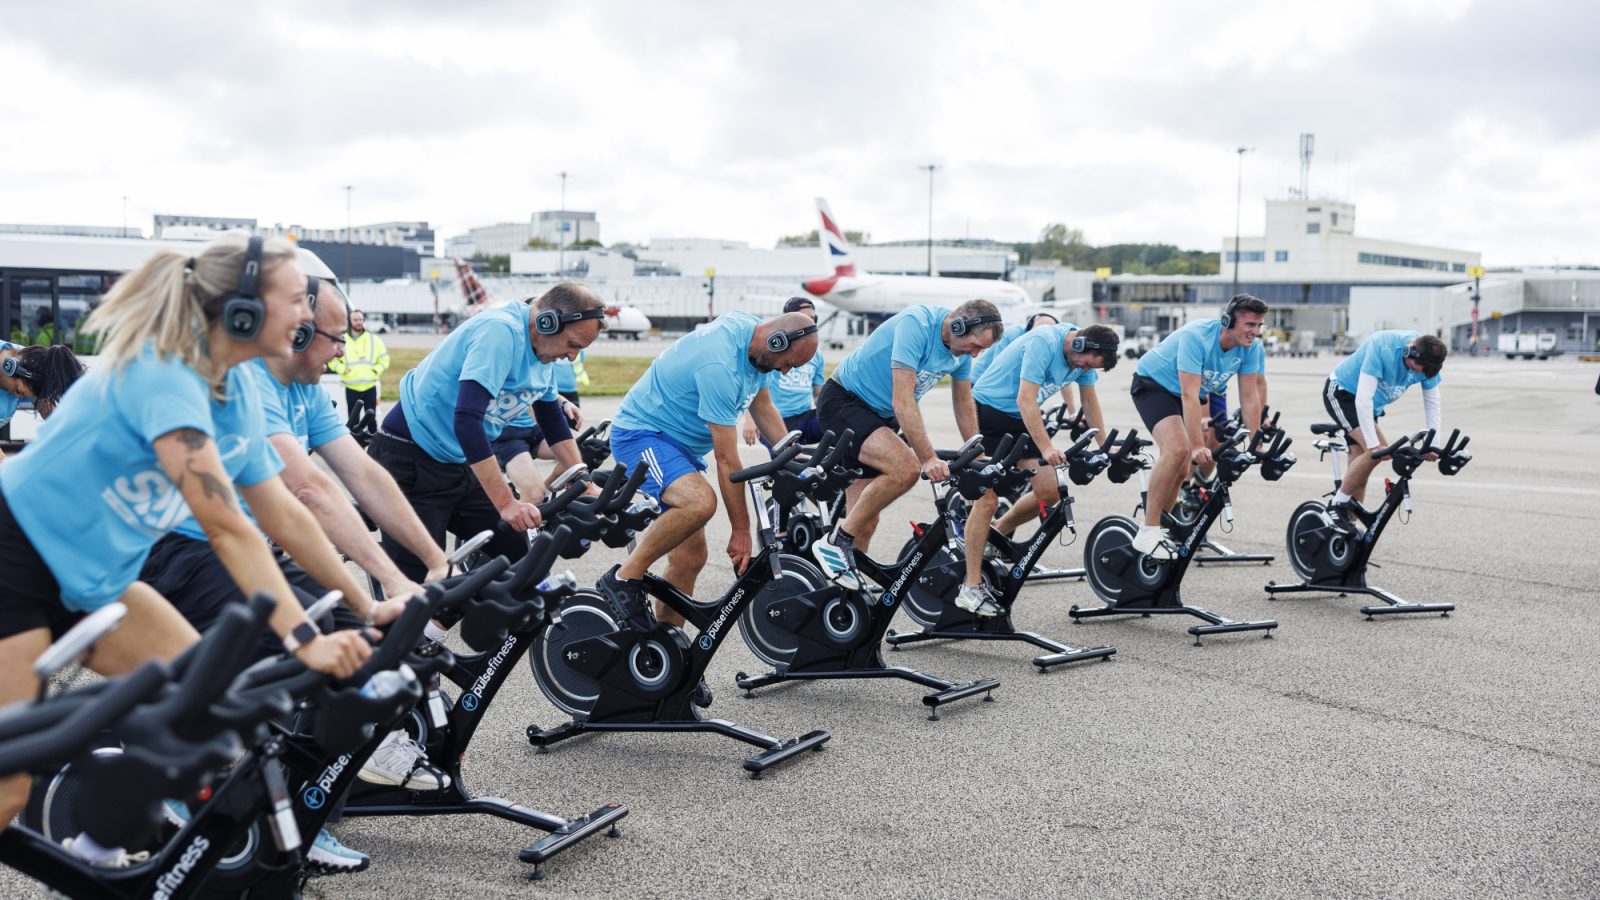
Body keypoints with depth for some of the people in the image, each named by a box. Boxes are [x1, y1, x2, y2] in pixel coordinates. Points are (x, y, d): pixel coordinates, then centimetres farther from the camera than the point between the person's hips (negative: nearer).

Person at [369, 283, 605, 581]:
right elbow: (467, 419, -32)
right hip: (410, 462, -9)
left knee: (521, 556, 3)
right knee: (416, 581, -9)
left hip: (460, 464, 9)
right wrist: (506, 503, -32)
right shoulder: (501, 331, -24)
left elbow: (552, 420, 18)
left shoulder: (542, 349, 5)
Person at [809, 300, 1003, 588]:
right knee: (906, 469, -30)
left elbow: (964, 404, 13)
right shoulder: (916, 325, -26)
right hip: (843, 402, -8)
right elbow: (903, 400, -30)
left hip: (880, 414, 8)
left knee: (865, 523, 3)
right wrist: (929, 458, -32)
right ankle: (835, 543, -16)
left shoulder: (961, 348, -1)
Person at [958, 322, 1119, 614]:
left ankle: (994, 535, 21)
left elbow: (1089, 400, 10)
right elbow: (1025, 399, -34)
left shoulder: (1083, 353, -3)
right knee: (988, 498, -14)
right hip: (988, 411, -8)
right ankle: (971, 588, -10)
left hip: (1020, 420, 8)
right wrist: (1046, 448, -41)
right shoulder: (1044, 342, -28)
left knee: (1050, 493, -3)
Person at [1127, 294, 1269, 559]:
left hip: (1195, 393, 7)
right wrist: (1198, 447, -40)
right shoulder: (1197, 337, -33)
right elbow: (1189, 396, -36)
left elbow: (1249, 397, -8)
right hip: (1153, 384, -7)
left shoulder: (1251, 347, -14)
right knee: (1179, 449, -28)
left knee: (1181, 470, 3)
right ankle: (1147, 534, -24)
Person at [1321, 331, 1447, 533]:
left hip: (1370, 405, 7)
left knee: (1360, 463, 2)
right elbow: (1363, 399, -36)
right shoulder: (1382, 347, -34)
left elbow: (1432, 402, -1)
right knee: (1376, 451, -24)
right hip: (1341, 393, -7)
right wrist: (1374, 444, -38)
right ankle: (1337, 505, -13)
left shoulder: (1426, 358, -14)